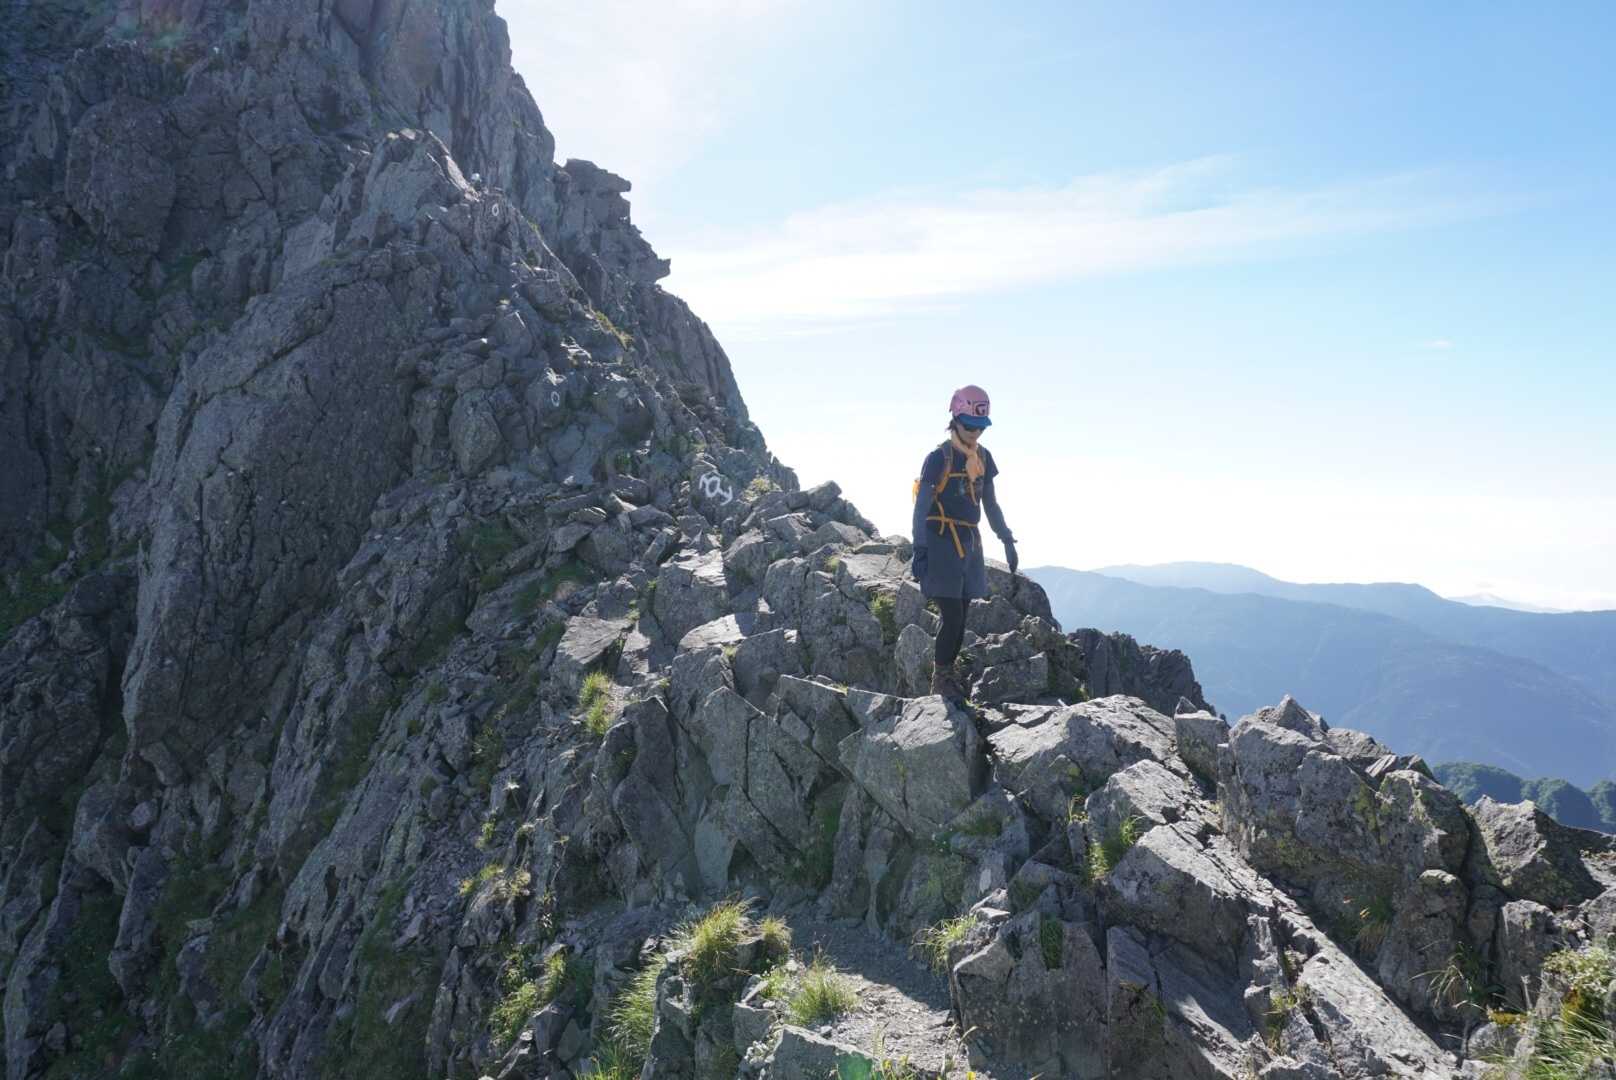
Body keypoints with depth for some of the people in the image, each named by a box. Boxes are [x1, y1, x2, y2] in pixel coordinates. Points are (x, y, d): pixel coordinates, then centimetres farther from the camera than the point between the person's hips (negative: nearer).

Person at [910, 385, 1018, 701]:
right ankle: (941, 678, 4)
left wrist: (1007, 540, 17)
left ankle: (945, 677, 17)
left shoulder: (983, 458, 11)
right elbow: (922, 507, -11)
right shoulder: (939, 458, -9)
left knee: (960, 619, 8)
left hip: (970, 544, 7)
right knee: (952, 618, -9)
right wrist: (920, 550, -17)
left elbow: (990, 505, 20)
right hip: (942, 544, -7)